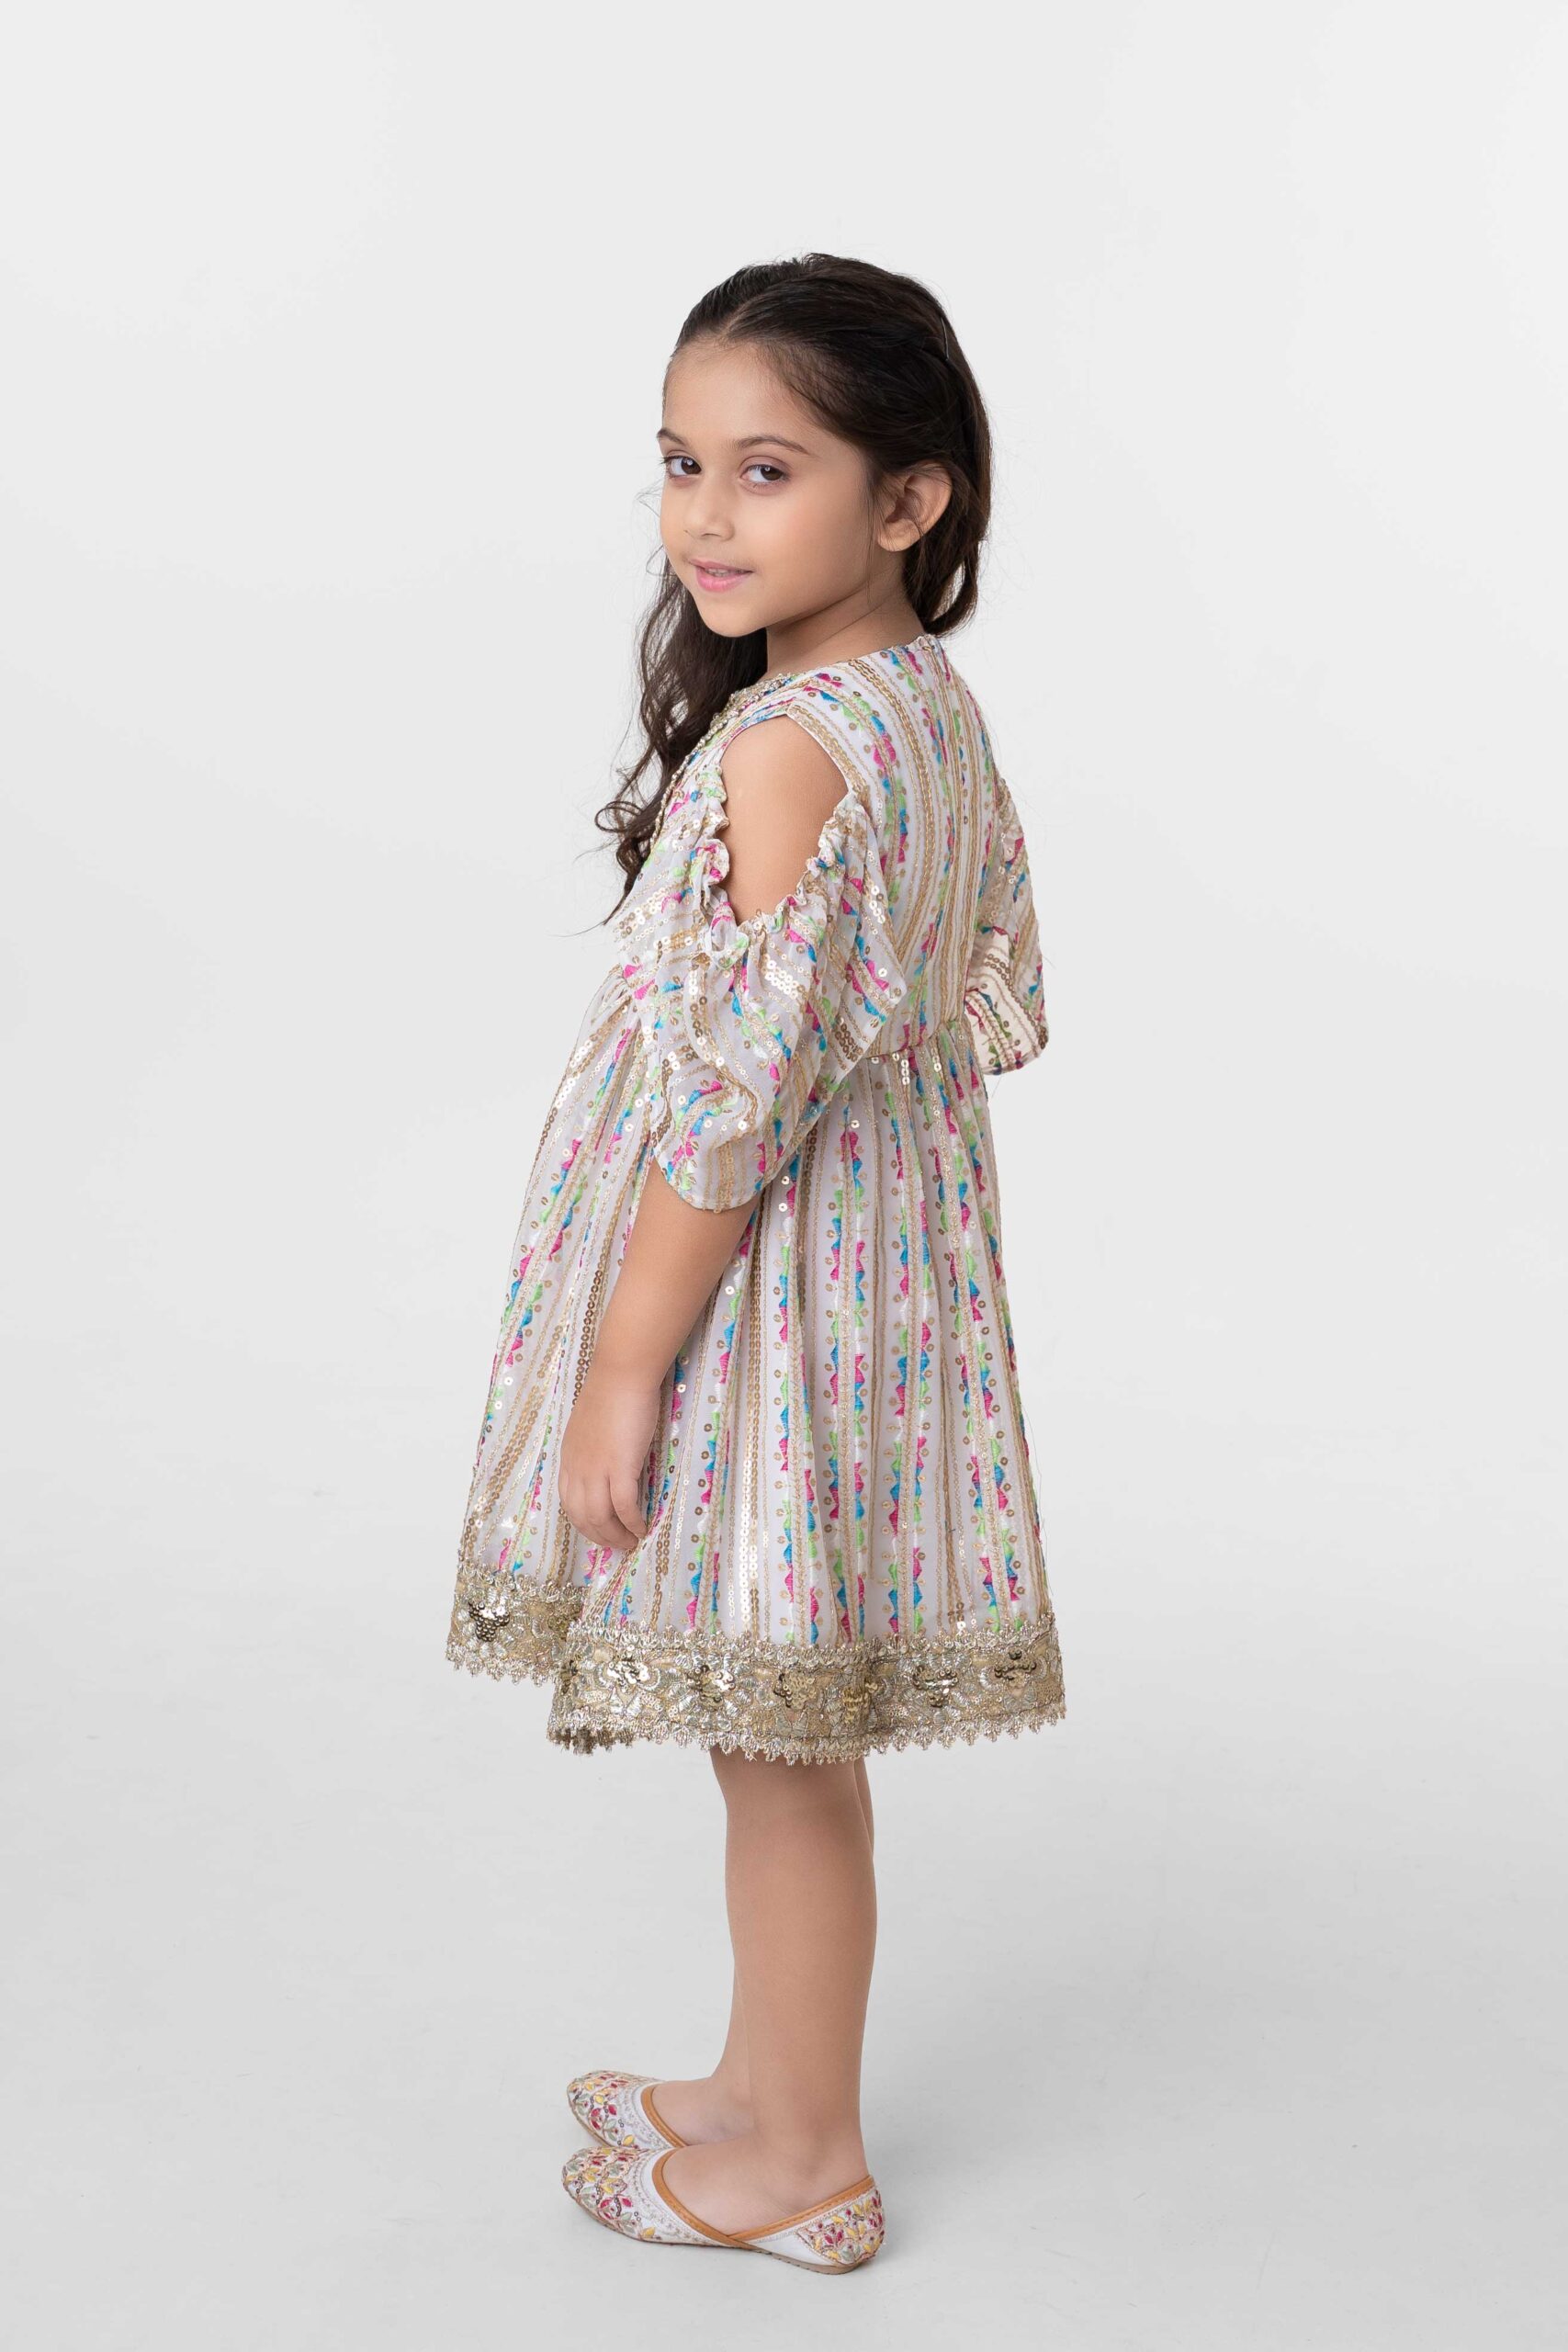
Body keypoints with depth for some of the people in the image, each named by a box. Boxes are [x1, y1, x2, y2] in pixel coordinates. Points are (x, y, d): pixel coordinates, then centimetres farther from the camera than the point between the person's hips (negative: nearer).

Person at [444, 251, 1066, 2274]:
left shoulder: (782, 745, -23)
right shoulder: (939, 709, 6)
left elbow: (736, 1094, -25)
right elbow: (988, 1007, 15)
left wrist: (621, 1368, -16)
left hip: (763, 1297, -9)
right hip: (890, 1257, 9)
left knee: (781, 1751, 7)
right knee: (792, 1739, 21)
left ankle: (803, 2166, 26)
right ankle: (767, 2087, 39)